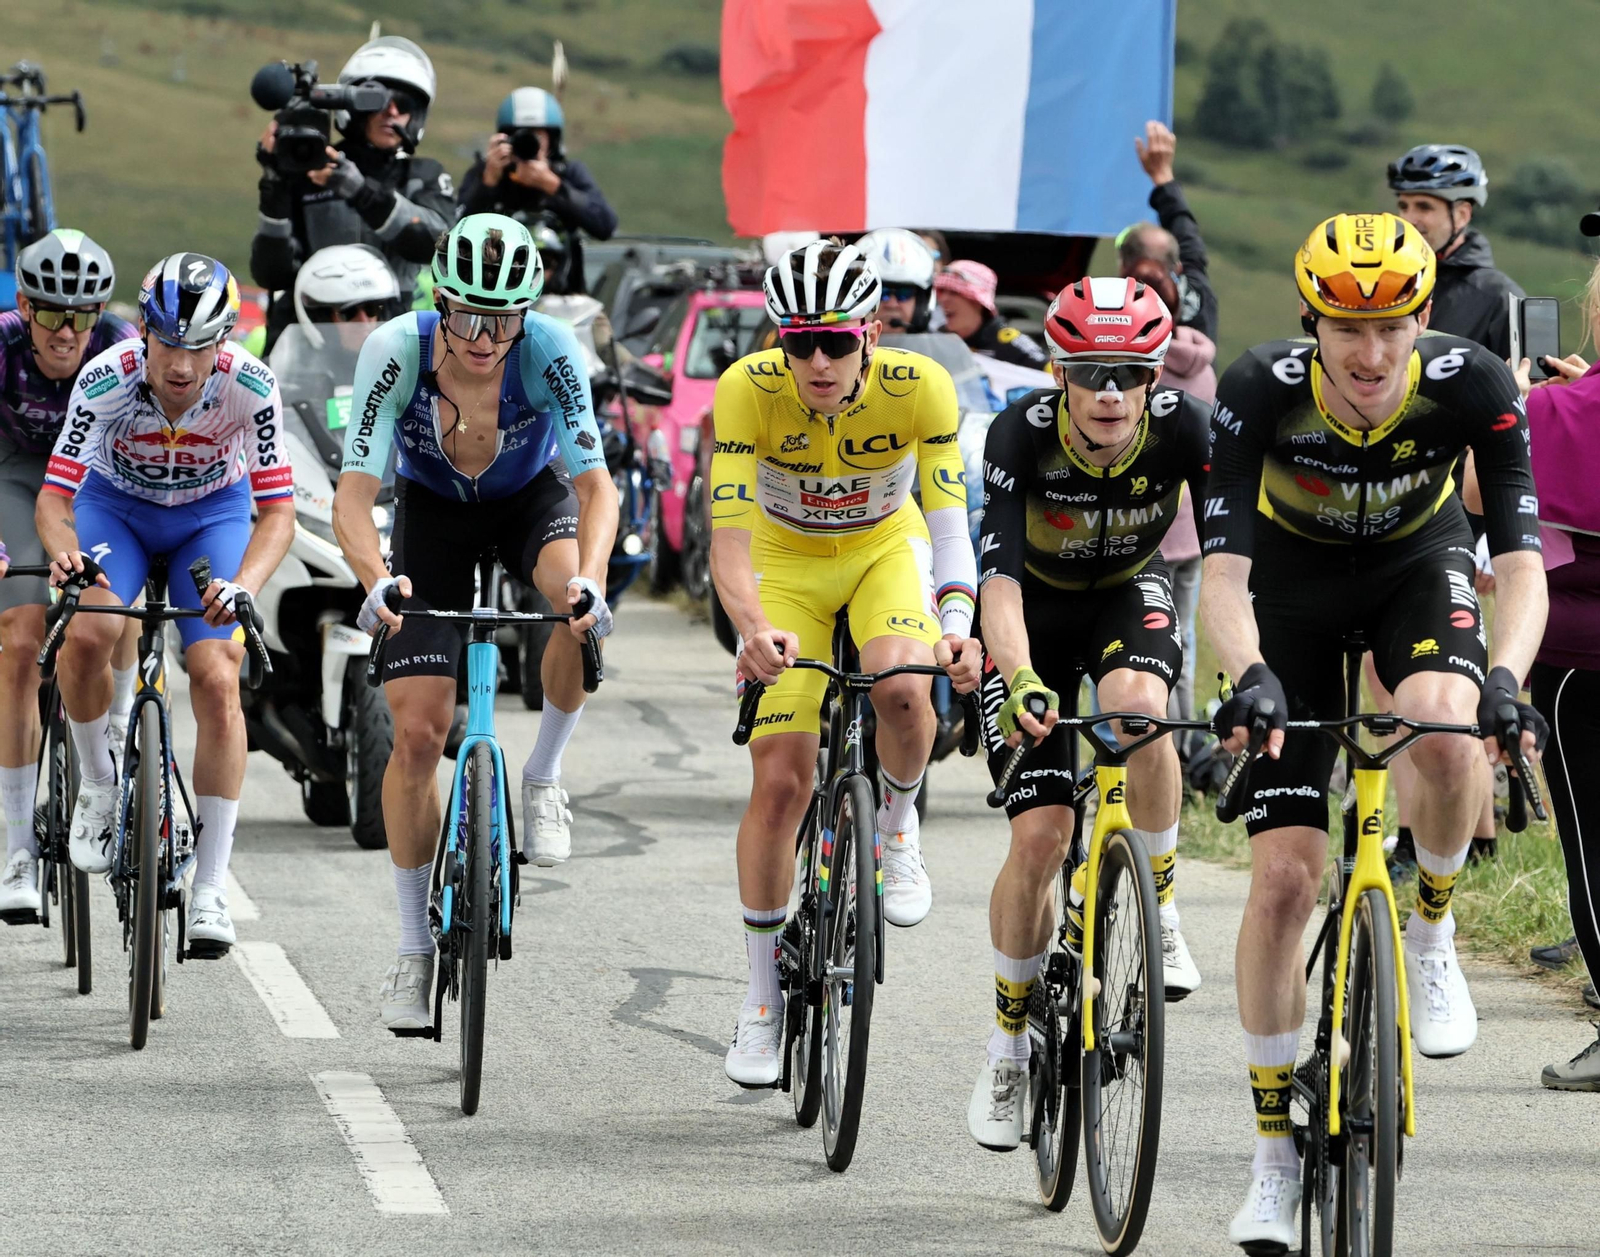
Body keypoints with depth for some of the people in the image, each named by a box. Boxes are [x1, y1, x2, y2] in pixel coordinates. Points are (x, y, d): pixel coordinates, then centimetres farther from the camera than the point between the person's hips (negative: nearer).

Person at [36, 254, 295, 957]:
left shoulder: (250, 389, -30)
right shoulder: (106, 380, -31)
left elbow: (278, 510, -27)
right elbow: (54, 499, -30)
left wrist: (243, 585, -46)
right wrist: (64, 554, -53)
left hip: (211, 514, 0)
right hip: (116, 508, 0)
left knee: (217, 679, -16)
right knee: (87, 634, -29)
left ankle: (211, 887, -9)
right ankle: (99, 785, 0)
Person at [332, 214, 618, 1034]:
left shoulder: (549, 351, -31)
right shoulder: (396, 352, -31)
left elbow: (594, 481, -34)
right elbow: (355, 489, -33)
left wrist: (590, 579, -53)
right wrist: (377, 580, -53)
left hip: (531, 497, 0)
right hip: (433, 508, 0)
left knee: (583, 603, -36)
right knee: (417, 731, -9)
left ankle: (543, 776, -10)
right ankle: (414, 947, 4)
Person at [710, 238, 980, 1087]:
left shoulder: (919, 386, -28)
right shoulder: (748, 390, -29)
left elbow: (949, 524, -29)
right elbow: (727, 535, -34)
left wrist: (956, 626, -47)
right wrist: (754, 629, -53)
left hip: (886, 550, 0)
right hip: (787, 563, 0)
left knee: (901, 688, -33)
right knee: (780, 779, -9)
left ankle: (897, 824, 0)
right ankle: (762, 996, 7)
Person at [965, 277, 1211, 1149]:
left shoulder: (1184, 428, -27)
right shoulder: (1022, 434, -30)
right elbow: (999, 572, -38)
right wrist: (1020, 680, -55)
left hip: (1129, 596, 1)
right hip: (1035, 611, -1)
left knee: (1139, 707, -36)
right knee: (1040, 835, -11)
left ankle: (1156, 910, -13)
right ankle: (1009, 1041, 9)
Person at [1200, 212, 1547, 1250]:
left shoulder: (1471, 385, -29)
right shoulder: (1263, 392, -30)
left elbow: (1523, 562, -31)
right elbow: (1223, 571, -34)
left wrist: (1506, 678, -50)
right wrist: (1251, 676, -53)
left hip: (1418, 563, 0)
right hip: (1294, 584, 0)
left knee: (1443, 732, -36)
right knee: (1283, 879, -9)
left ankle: (1431, 929, -5)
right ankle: (1275, 1152, 4)